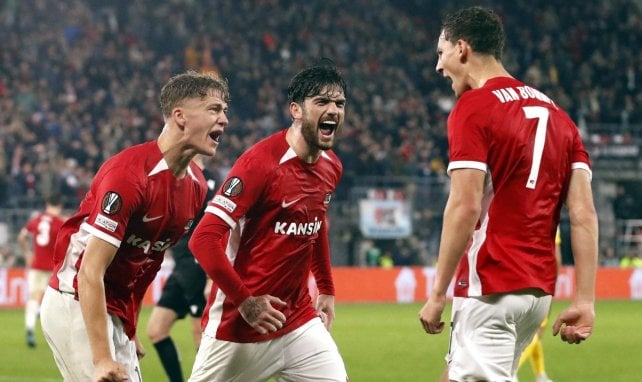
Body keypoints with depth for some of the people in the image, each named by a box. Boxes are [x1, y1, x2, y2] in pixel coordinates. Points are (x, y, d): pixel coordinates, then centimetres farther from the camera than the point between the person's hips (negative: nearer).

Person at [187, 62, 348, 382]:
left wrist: (327, 289, 22)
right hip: (239, 324, -6)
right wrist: (244, 301, -20)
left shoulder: (331, 166, 5)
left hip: (299, 321, 6)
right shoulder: (261, 162, -18)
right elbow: (203, 238, -22)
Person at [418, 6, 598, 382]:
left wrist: (438, 293, -13)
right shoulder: (555, 112, 15)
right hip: (540, 289, 8)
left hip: (491, 289, -8)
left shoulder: (473, 108, -7)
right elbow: (584, 214, 8)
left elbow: (465, 207, -16)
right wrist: (585, 300, 5)